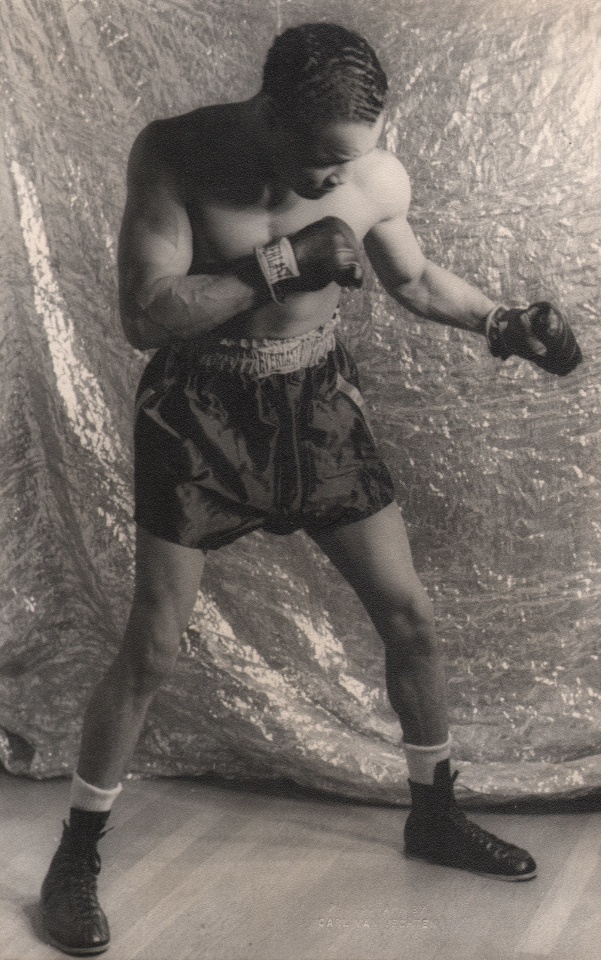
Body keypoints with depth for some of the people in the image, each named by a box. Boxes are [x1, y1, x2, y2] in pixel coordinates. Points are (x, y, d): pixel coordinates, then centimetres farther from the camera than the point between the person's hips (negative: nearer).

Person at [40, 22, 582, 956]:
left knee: (410, 614, 6)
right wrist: (284, 265, -28)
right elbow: (145, 317, -23)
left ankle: (434, 816, 30)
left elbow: (414, 277, 12)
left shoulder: (377, 177, -8)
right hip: (201, 413, -3)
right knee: (152, 651, -2)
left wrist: (505, 322, -2)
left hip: (318, 405, 4)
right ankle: (78, 854, 19)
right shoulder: (175, 154, -18)